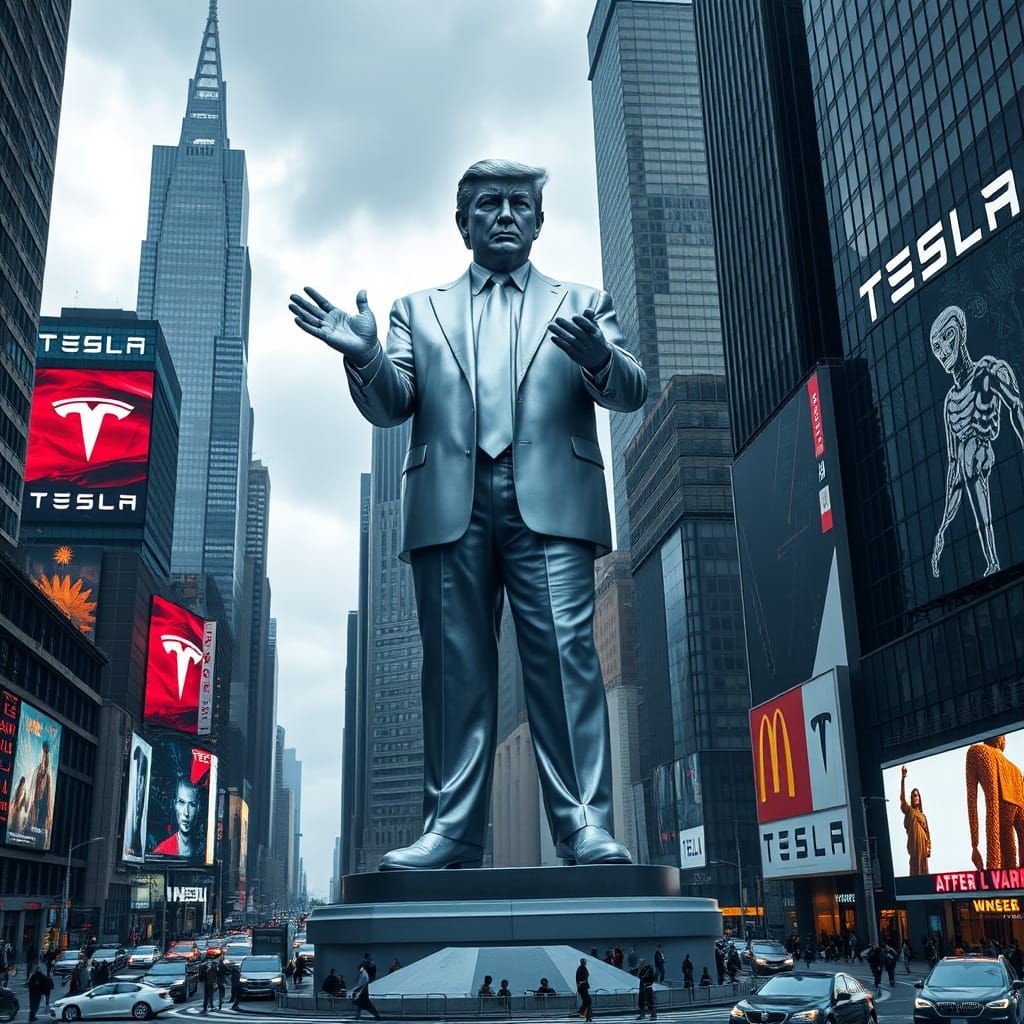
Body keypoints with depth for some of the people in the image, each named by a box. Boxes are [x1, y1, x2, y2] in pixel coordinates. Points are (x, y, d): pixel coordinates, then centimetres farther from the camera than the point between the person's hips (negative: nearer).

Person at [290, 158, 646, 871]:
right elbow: (390, 406, 12)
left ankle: (587, 827, -8)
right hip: (451, 506, 2)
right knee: (456, 669, 0)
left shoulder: (583, 304, 21)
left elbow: (631, 392, 7)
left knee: (566, 658, -10)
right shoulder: (420, 311, 23)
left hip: (549, 502, -1)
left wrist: (597, 358, -16)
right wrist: (364, 356, -10)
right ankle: (452, 829, 3)